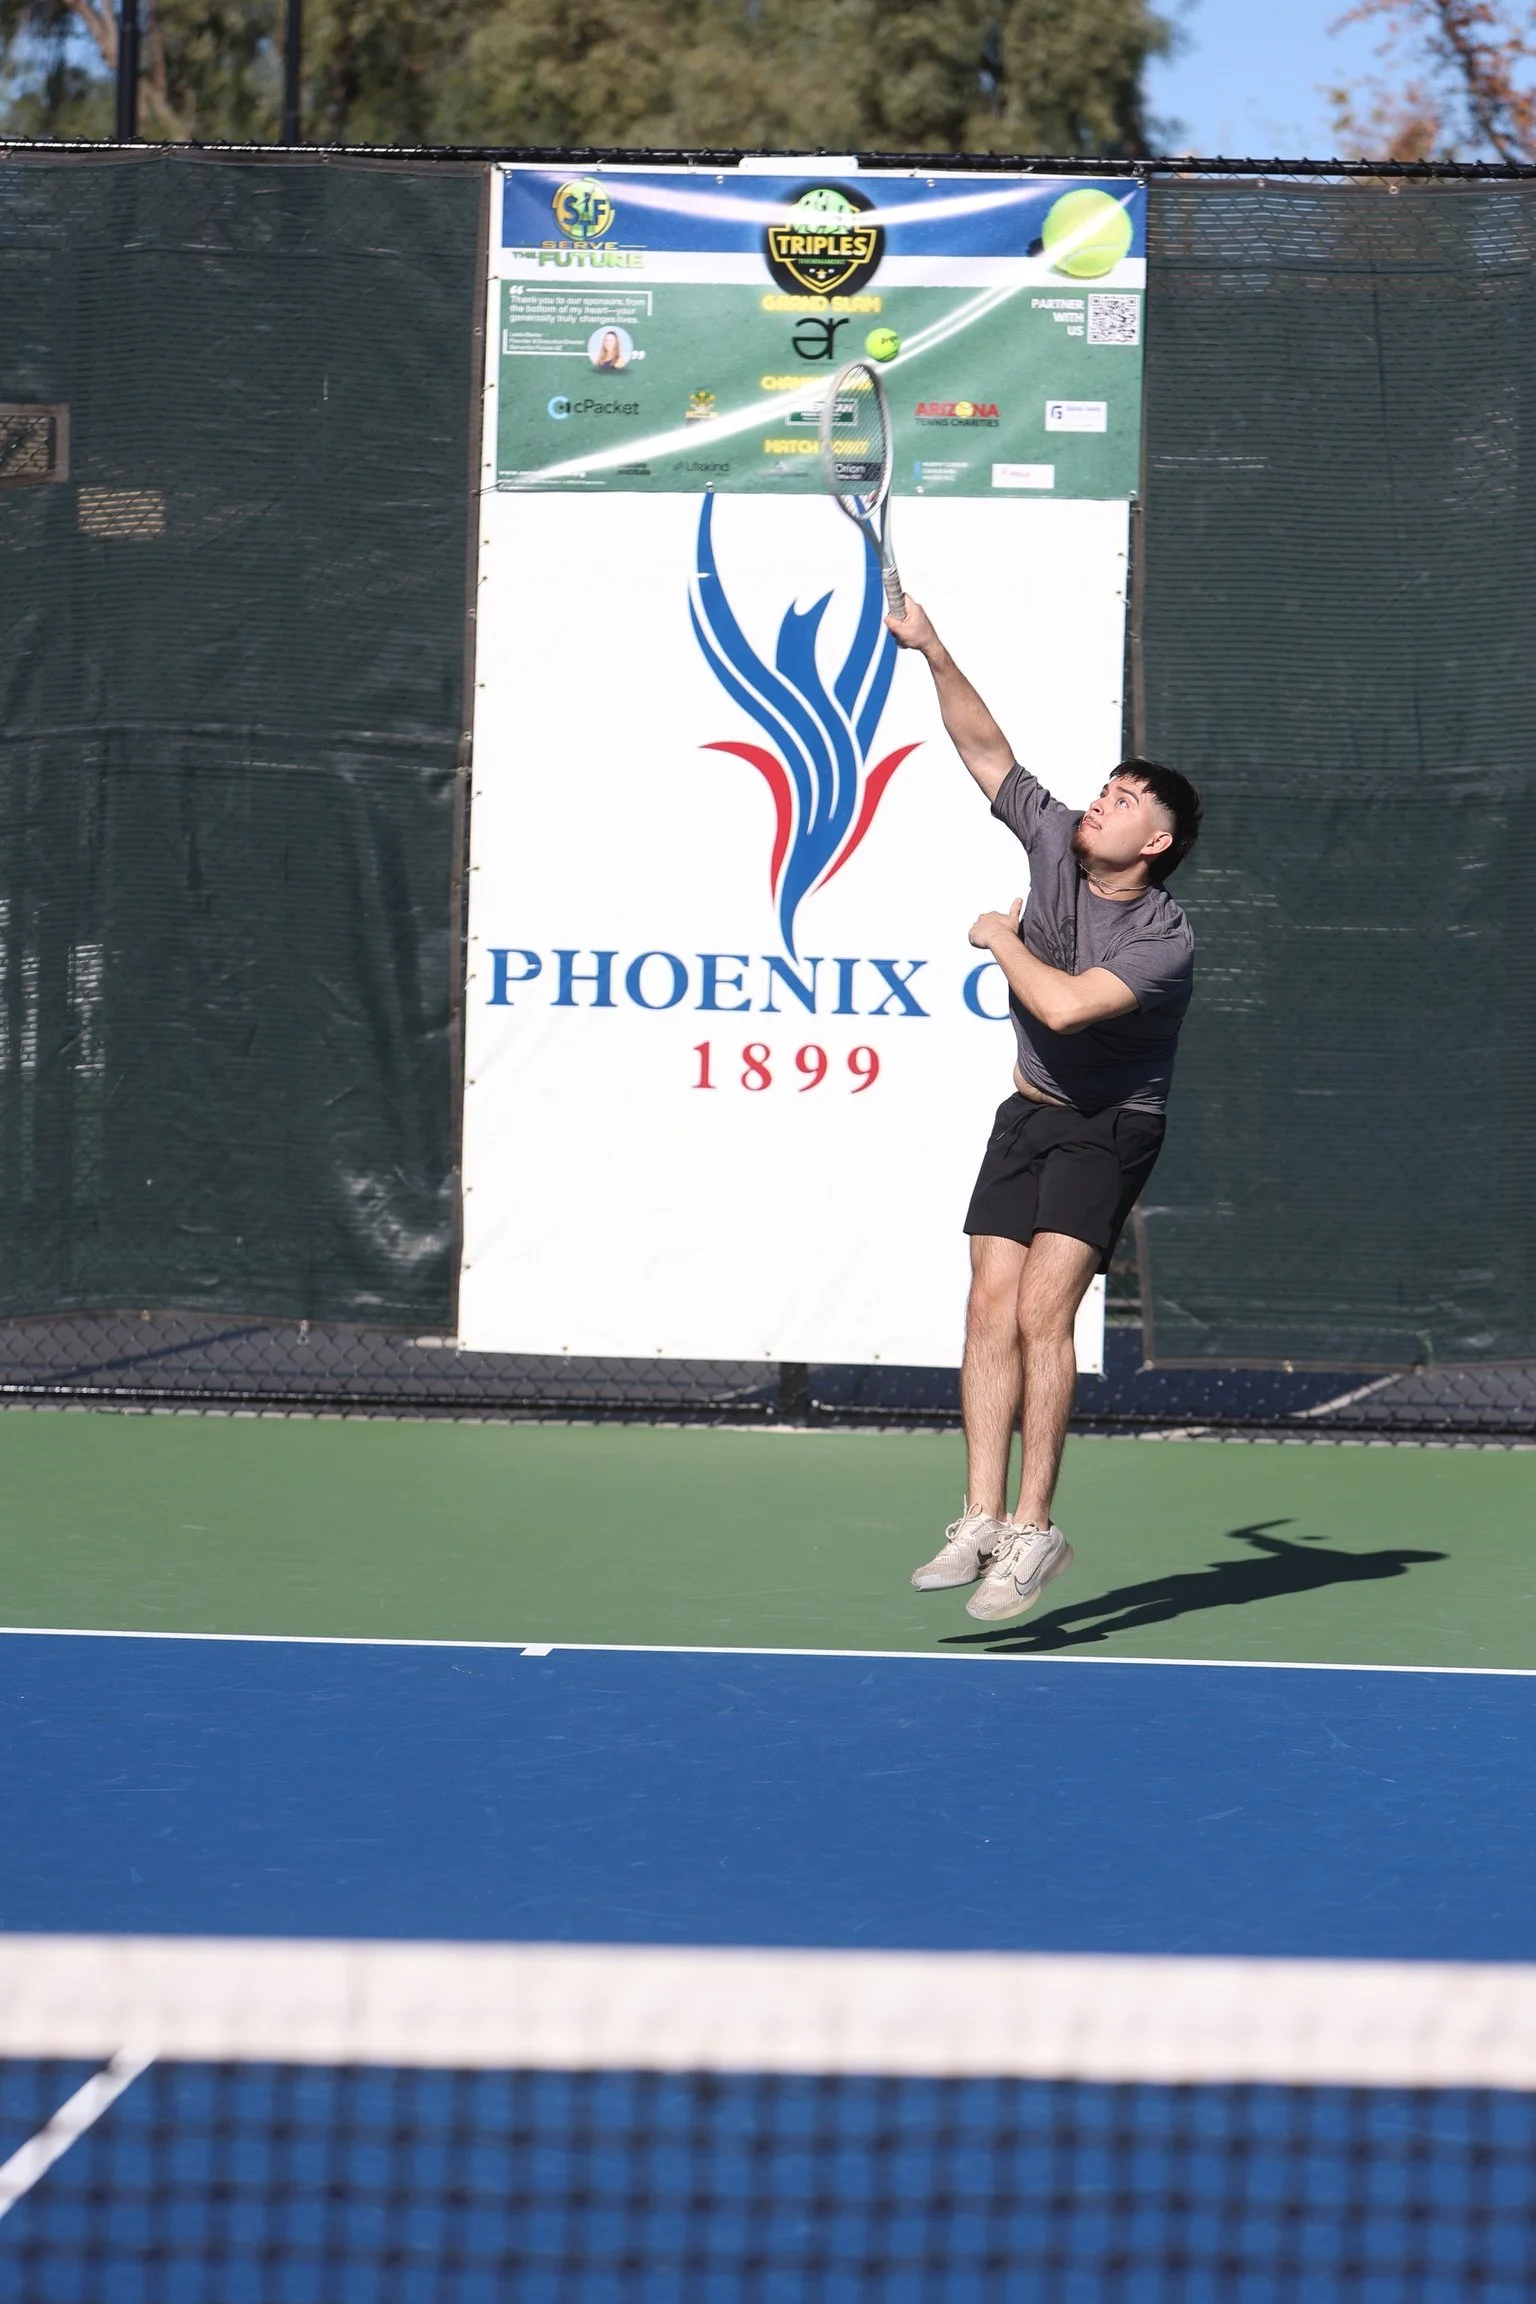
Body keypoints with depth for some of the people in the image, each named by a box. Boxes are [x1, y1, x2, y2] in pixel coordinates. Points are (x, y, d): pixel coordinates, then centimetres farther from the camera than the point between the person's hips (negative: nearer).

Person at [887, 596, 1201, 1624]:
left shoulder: (1165, 940, -22)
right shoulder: (1057, 842, -3)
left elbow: (1064, 1006, -32)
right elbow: (990, 752, 3)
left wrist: (1002, 940, -15)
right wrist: (934, 652, -6)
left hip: (1110, 1127, -6)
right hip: (1029, 1115, 6)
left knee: (1044, 1311, -18)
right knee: (992, 1314, -5)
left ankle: (1034, 1527, -14)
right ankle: (982, 1523, -7)